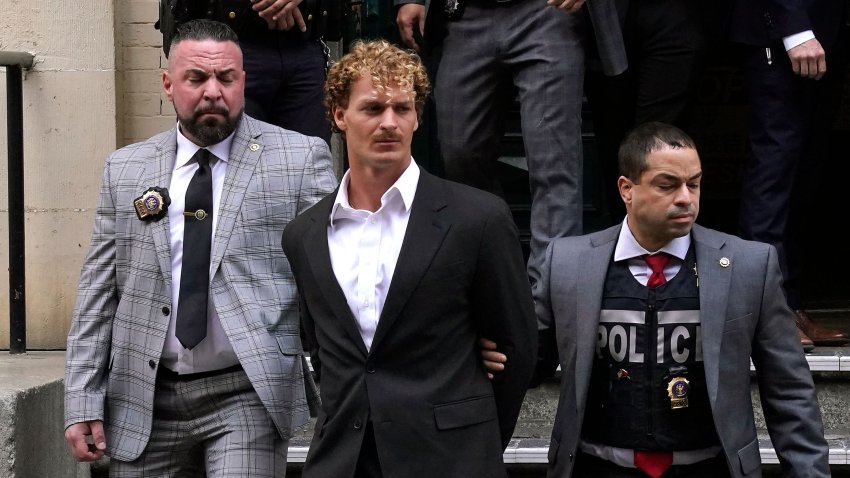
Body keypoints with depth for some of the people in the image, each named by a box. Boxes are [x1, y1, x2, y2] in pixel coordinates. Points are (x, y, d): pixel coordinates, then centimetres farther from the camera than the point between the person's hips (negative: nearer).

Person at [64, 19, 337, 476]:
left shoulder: (300, 158, -1)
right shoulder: (125, 170, 8)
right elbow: (99, 290, 8)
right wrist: (83, 402, 3)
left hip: (249, 394, -3)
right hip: (144, 402, 3)